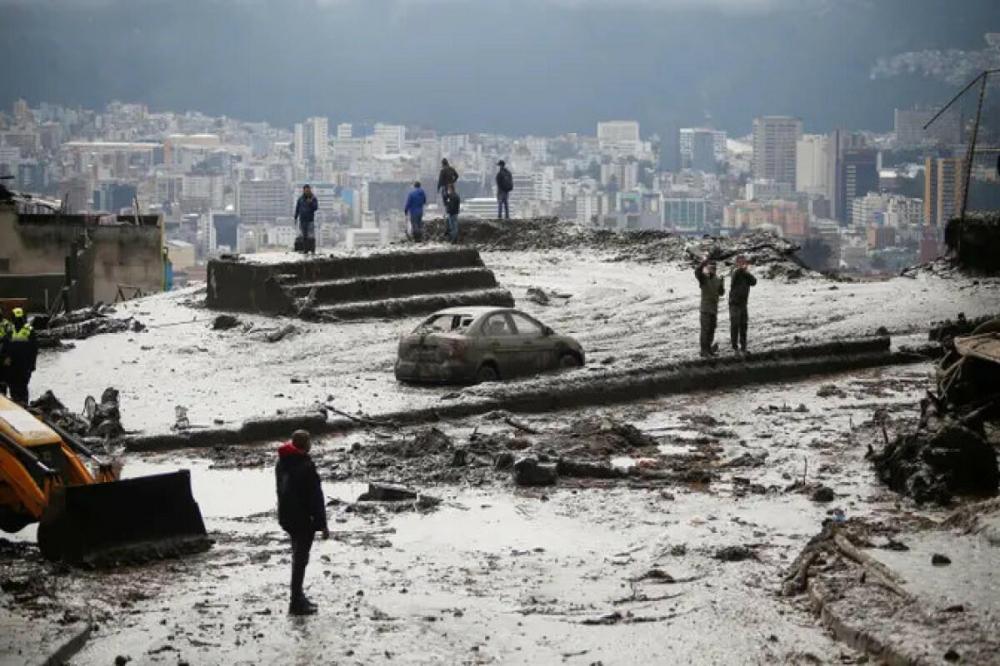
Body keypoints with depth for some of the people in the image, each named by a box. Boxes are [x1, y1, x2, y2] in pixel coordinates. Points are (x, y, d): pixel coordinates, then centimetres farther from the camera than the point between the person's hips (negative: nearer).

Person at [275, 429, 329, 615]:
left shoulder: (281, 463, 7)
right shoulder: (306, 466, -20)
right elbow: (315, 496, -18)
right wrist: (322, 524, -14)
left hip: (286, 518, 8)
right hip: (304, 519, -8)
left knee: (298, 557, 19)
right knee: (300, 559, -3)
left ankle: (298, 598, 26)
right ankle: (297, 603, -2)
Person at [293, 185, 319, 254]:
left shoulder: (313, 198, 0)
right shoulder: (300, 199, 7)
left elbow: (316, 208, -8)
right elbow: (297, 209, 10)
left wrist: (311, 203, -24)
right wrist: (296, 218, 6)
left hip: (310, 220, -3)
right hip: (302, 220, 3)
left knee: (311, 236, -9)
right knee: (304, 236, 5)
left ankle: (313, 250, -9)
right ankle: (305, 249, 8)